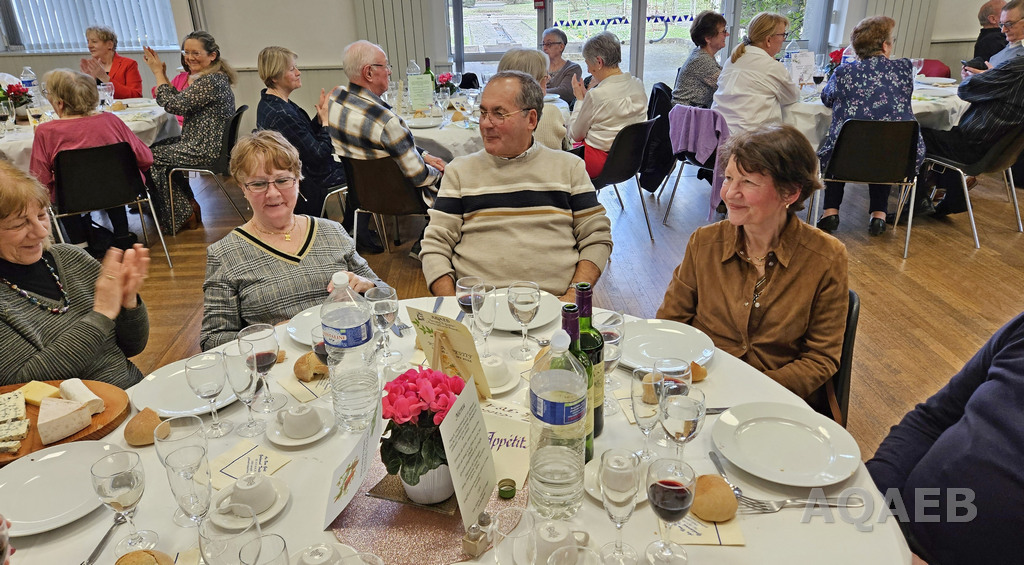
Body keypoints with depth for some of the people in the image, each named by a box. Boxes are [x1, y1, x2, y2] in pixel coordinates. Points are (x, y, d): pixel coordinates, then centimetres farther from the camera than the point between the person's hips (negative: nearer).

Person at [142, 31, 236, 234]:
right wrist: (162, 74, 7)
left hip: (203, 151, -11)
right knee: (157, 147, 23)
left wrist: (158, 73, -10)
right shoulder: (216, 77, 11)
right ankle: (188, 207, 26)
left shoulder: (211, 81, -22)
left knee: (151, 157, 4)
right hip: (205, 144, 11)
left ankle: (182, 216, 17)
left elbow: (173, 105, -21)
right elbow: (182, 102, 15)